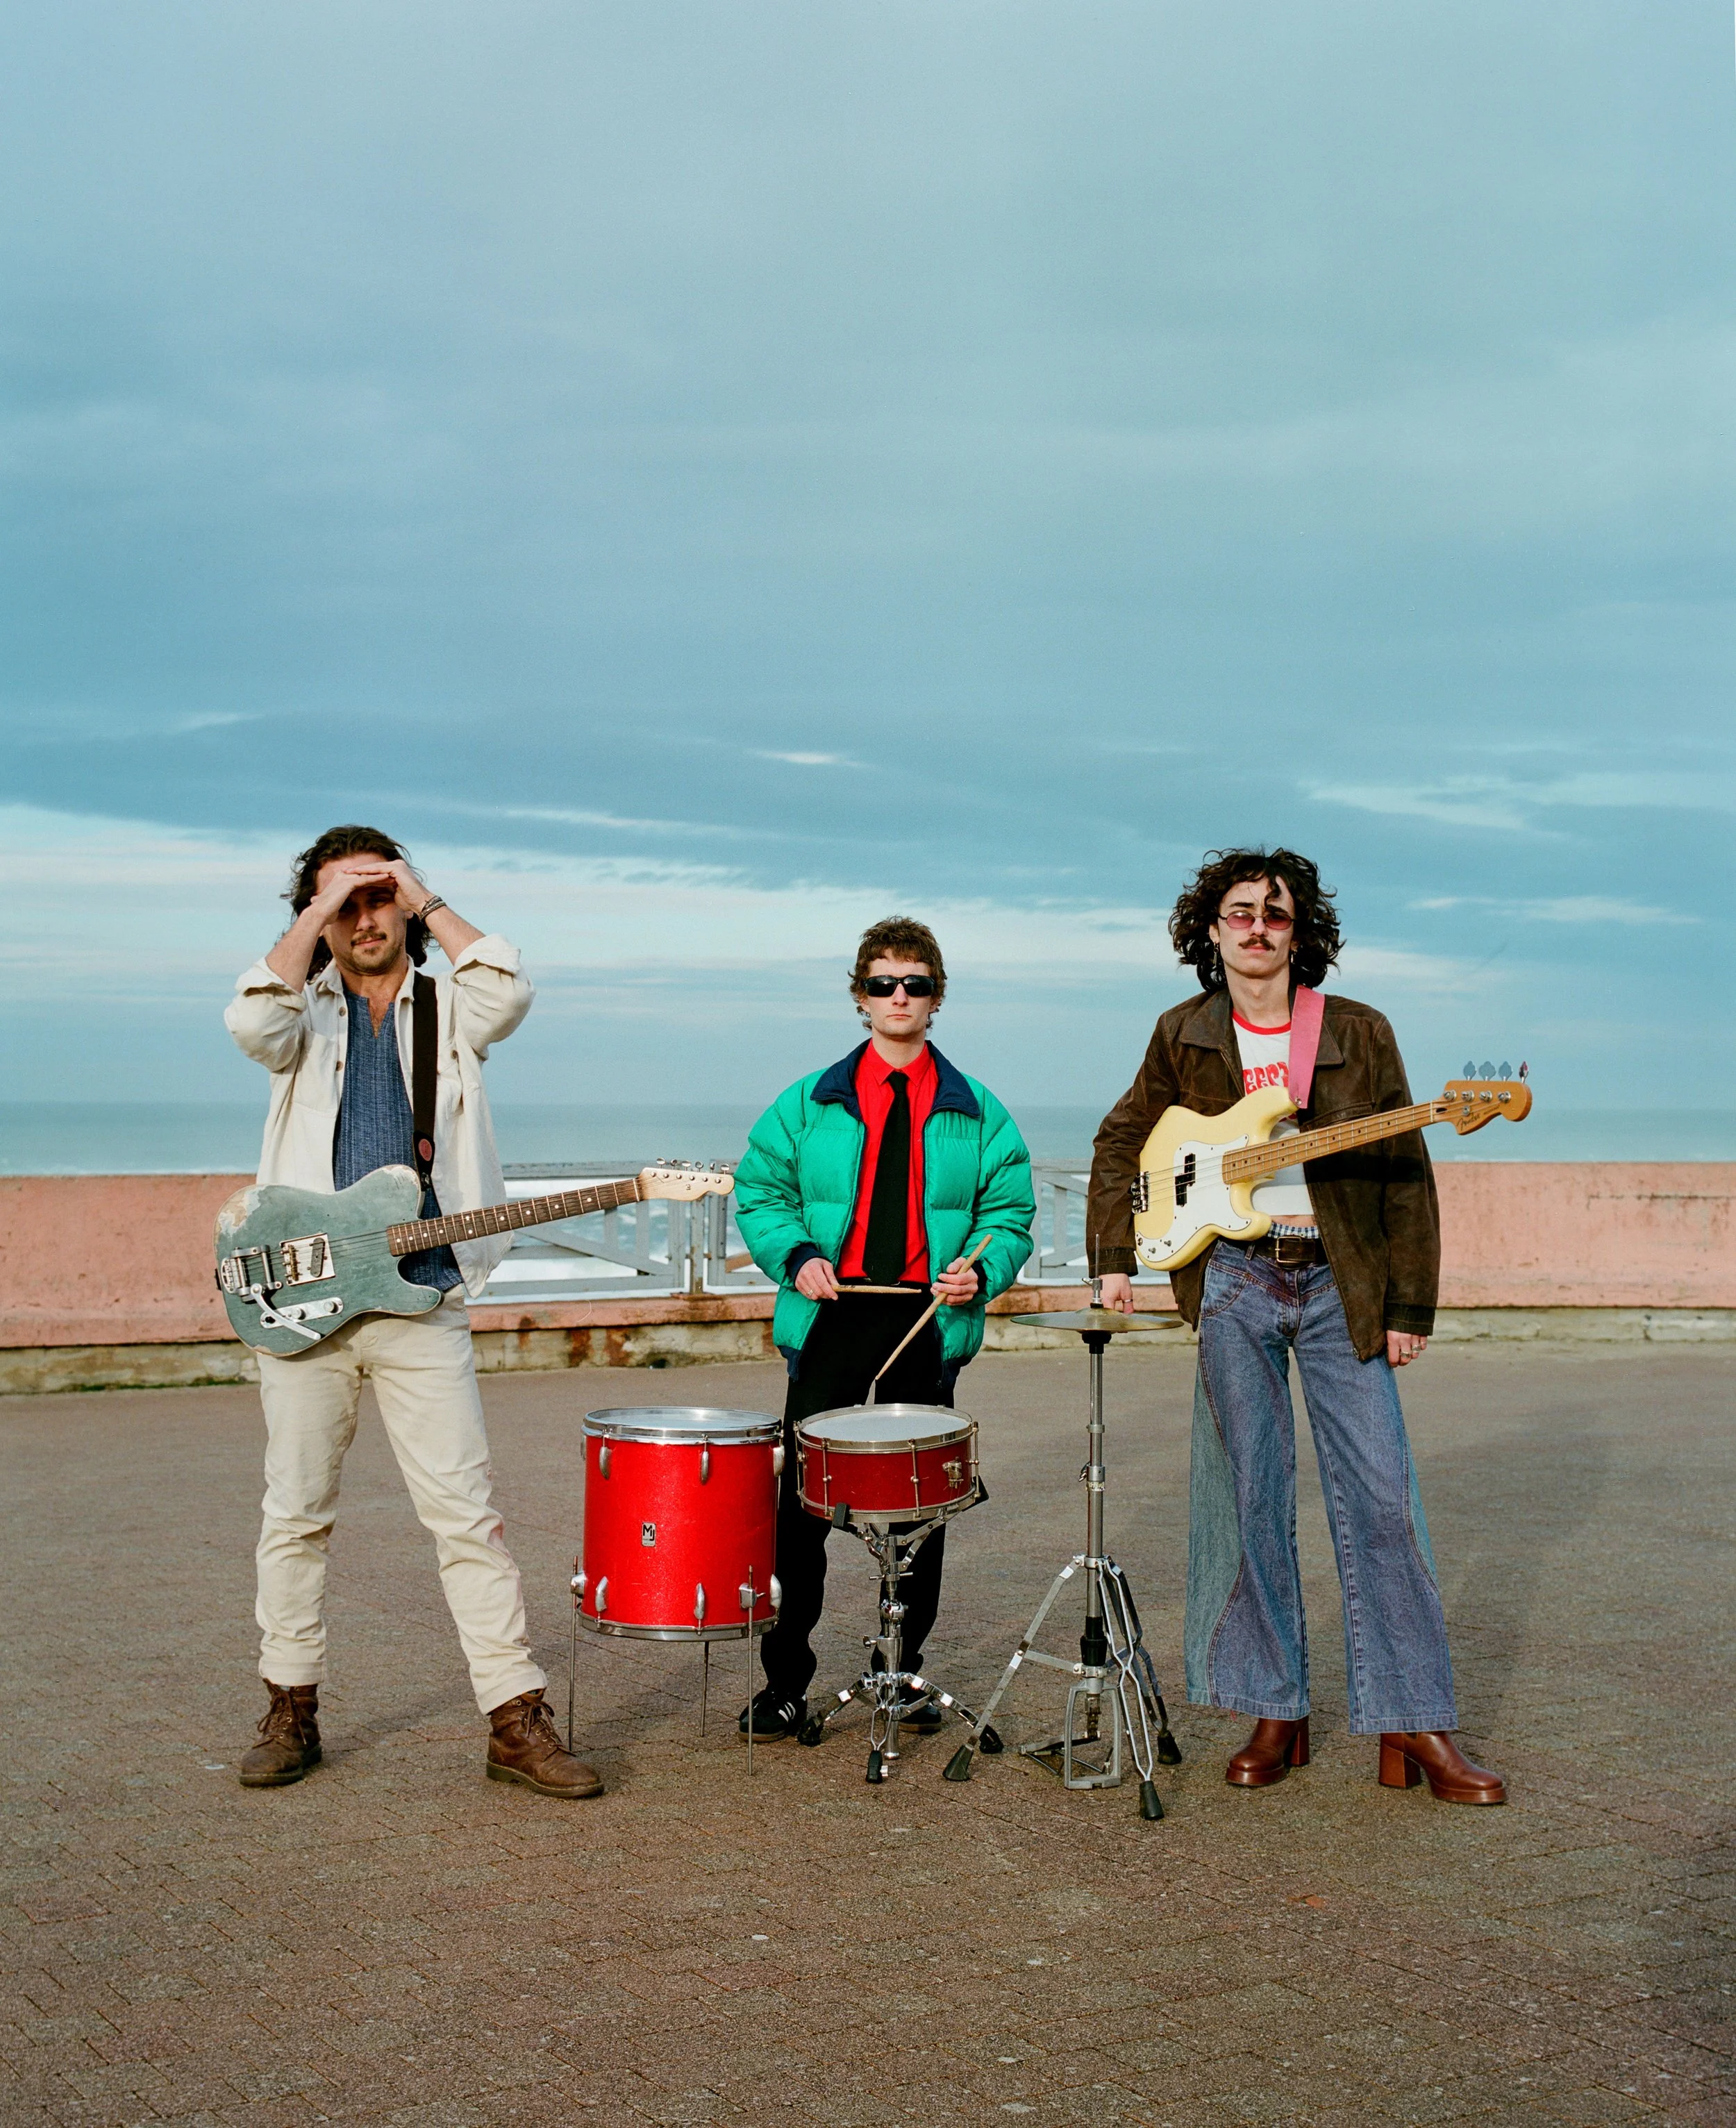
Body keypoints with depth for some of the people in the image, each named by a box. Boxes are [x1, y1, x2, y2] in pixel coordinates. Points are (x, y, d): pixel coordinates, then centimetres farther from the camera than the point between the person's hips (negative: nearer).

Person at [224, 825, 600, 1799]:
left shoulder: (448, 1009, 9)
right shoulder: (306, 1013, 9)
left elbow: (508, 993, -15)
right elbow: (252, 1021, -15)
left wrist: (425, 901, -7)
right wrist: (320, 911, -11)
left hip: (422, 1303, -1)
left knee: (467, 1514, -3)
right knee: (297, 1514, 8)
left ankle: (517, 1719, 2)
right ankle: (292, 1710, 22)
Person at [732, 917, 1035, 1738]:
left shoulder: (977, 1113, 8)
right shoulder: (808, 1103, 7)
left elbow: (1010, 1214, 7)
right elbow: (760, 1191, 8)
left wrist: (980, 1271, -11)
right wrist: (796, 1254, -9)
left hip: (930, 1324, 1)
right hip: (830, 1319, -1)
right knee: (803, 1501, 0)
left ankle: (906, 1673, 22)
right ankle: (784, 1680, 10)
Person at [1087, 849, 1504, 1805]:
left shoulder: (1359, 1033, 2)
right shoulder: (1184, 1037, 7)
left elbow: (1406, 1177, 2)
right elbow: (1121, 1140, 19)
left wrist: (1409, 1307, -2)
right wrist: (1113, 1258, 10)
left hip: (1341, 1285, -1)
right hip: (1233, 1281, 1)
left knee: (1381, 1499, -4)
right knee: (1247, 1500, 2)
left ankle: (1412, 1730, 3)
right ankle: (1277, 1718, 13)